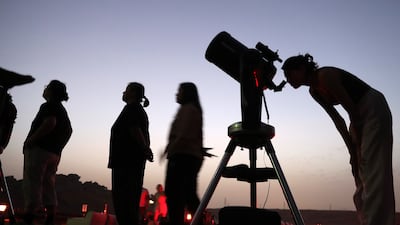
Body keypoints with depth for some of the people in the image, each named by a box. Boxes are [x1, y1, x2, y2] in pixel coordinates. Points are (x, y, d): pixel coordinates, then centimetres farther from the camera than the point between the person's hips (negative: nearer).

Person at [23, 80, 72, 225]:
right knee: (48, 185, 9)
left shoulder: (49, 106, -5)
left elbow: (50, 123, -24)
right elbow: (68, 130, 25)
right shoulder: (62, 110, 21)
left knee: (32, 183, -9)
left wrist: (31, 139, -17)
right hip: (54, 153, 9)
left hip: (39, 148, -8)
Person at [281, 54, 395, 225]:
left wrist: (356, 148, -13)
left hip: (374, 111, -9)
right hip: (360, 116, 9)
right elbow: (338, 120, 4)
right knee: (361, 180, 6)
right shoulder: (314, 92, 6)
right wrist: (352, 150, -2)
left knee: (375, 175, -15)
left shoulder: (325, 75, -19)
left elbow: (353, 110, -20)